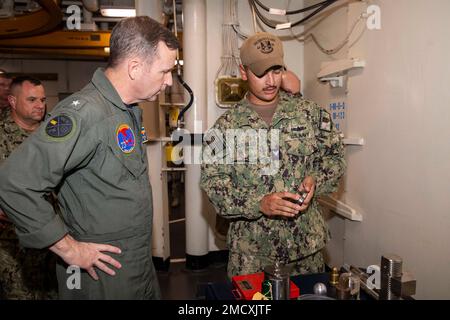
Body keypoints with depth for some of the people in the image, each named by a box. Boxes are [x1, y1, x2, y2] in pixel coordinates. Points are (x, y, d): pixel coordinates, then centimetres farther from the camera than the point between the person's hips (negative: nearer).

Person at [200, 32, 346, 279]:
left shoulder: (309, 112, 2)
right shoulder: (227, 125, -4)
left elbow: (333, 156, 9)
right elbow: (213, 182, -9)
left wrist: (315, 180, -12)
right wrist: (260, 203, -21)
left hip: (306, 240, 2)